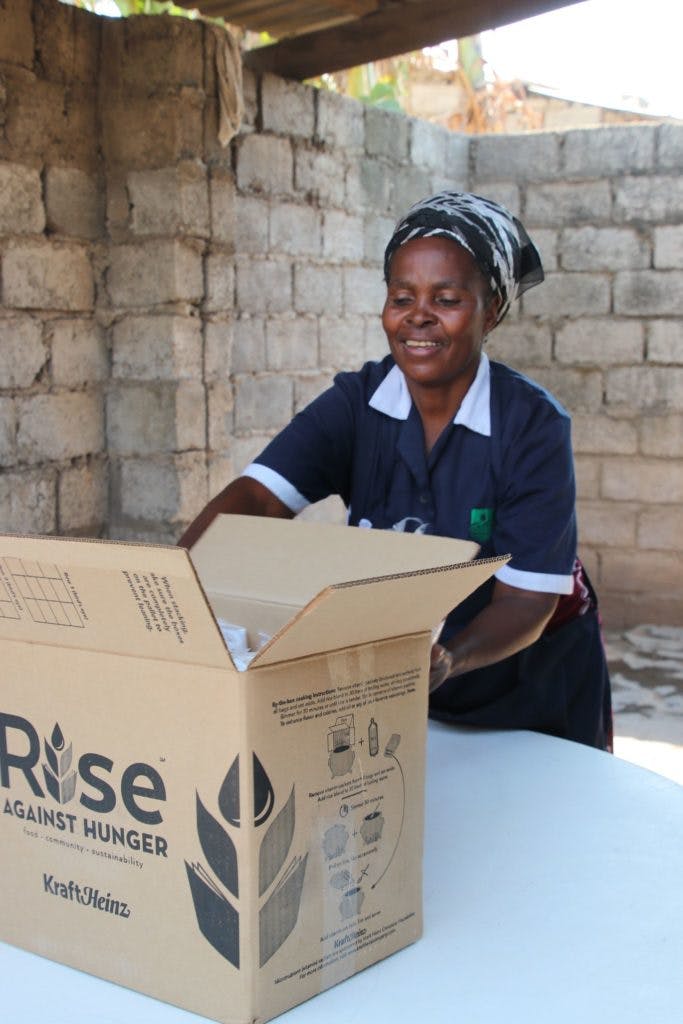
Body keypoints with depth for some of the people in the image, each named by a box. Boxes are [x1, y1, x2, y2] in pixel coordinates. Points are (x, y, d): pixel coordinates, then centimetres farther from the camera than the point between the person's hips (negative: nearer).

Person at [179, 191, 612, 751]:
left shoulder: (532, 424, -22)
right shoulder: (355, 403, -13)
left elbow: (528, 597, -25)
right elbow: (256, 495, -26)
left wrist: (450, 659, -45)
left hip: (532, 679, -2)